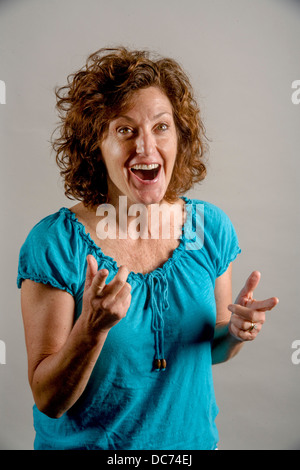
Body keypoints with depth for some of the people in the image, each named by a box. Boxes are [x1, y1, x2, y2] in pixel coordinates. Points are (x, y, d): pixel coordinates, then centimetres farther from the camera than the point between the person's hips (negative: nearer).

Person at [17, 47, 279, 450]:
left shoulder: (212, 228, -12)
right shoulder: (54, 243, -22)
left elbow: (211, 351, 2)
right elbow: (47, 399, -18)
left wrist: (235, 331, -18)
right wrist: (92, 327, -34)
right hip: (84, 441, -2)